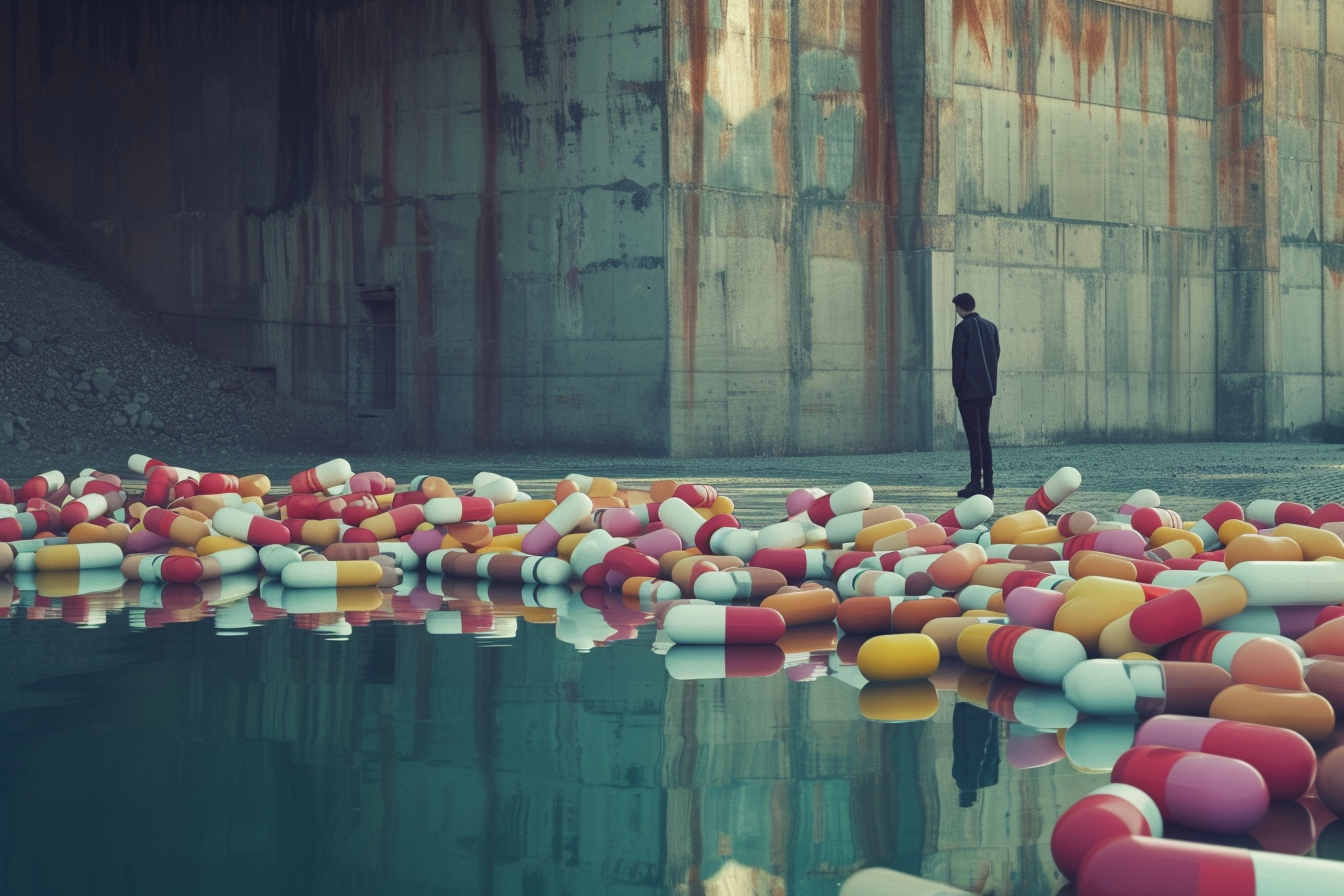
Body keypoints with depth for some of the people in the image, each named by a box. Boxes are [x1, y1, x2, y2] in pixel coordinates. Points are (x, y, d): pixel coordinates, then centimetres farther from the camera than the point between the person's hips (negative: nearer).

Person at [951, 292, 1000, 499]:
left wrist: (957, 388, -3)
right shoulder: (990, 327, 11)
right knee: (984, 437, 10)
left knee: (974, 438, -8)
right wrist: (991, 387, 16)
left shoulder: (963, 328, -9)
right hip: (987, 391, 7)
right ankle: (988, 485, 8)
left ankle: (976, 484, -11)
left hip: (969, 391, -7)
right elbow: (995, 357, 13)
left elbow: (958, 360, -11)